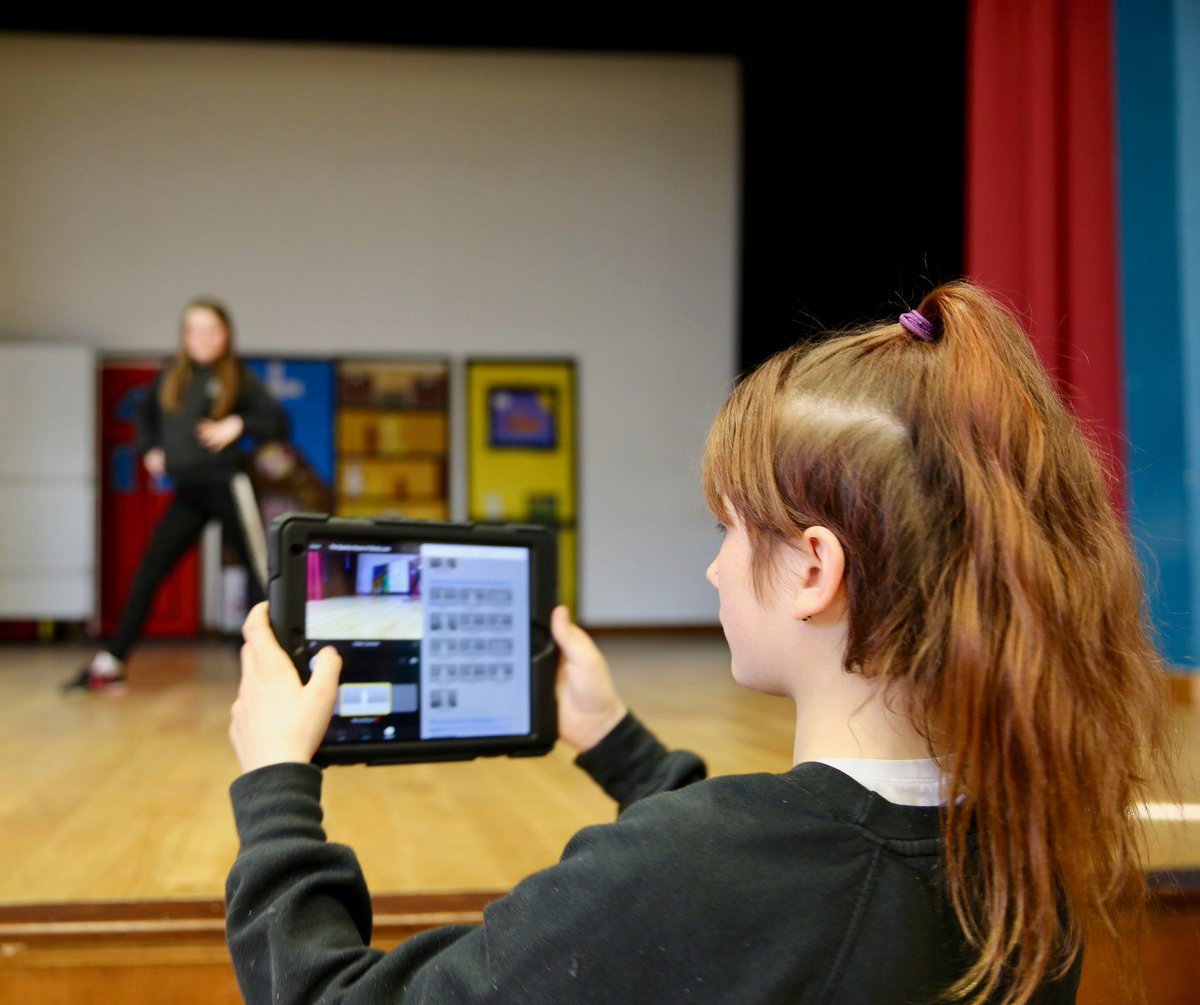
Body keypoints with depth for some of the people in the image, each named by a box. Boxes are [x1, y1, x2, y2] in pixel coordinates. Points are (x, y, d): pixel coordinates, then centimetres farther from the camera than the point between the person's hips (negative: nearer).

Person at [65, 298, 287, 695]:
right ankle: (110, 663, 7)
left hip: (227, 485, -4)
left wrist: (238, 425, -21)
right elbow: (143, 413, 27)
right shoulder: (171, 377, 9)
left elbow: (278, 424, -6)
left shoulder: (237, 379, -2)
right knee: (148, 572, 2)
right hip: (188, 491, 4)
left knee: (259, 569, -2)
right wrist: (150, 449, 12)